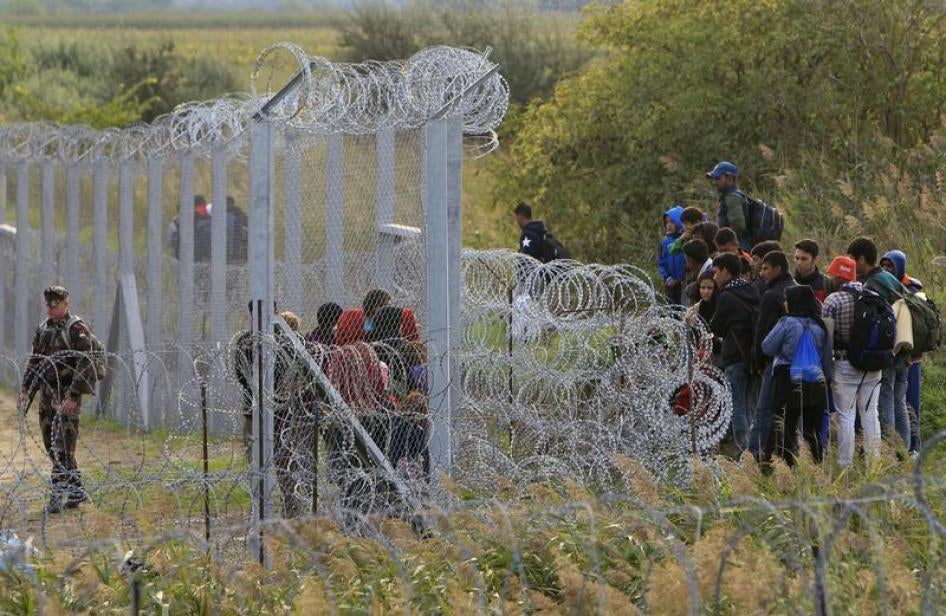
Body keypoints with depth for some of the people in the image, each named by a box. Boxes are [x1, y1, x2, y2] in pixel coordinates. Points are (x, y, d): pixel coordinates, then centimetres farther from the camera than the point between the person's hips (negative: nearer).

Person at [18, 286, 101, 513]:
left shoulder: (77, 330, -11)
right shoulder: (43, 329, 13)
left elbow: (86, 366, -16)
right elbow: (34, 361, 20)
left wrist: (73, 396, -22)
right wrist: (25, 390, 9)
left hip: (67, 394, -8)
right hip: (47, 393, 8)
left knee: (62, 449, -11)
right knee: (52, 447, 11)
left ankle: (57, 496, -10)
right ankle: (77, 492, 20)